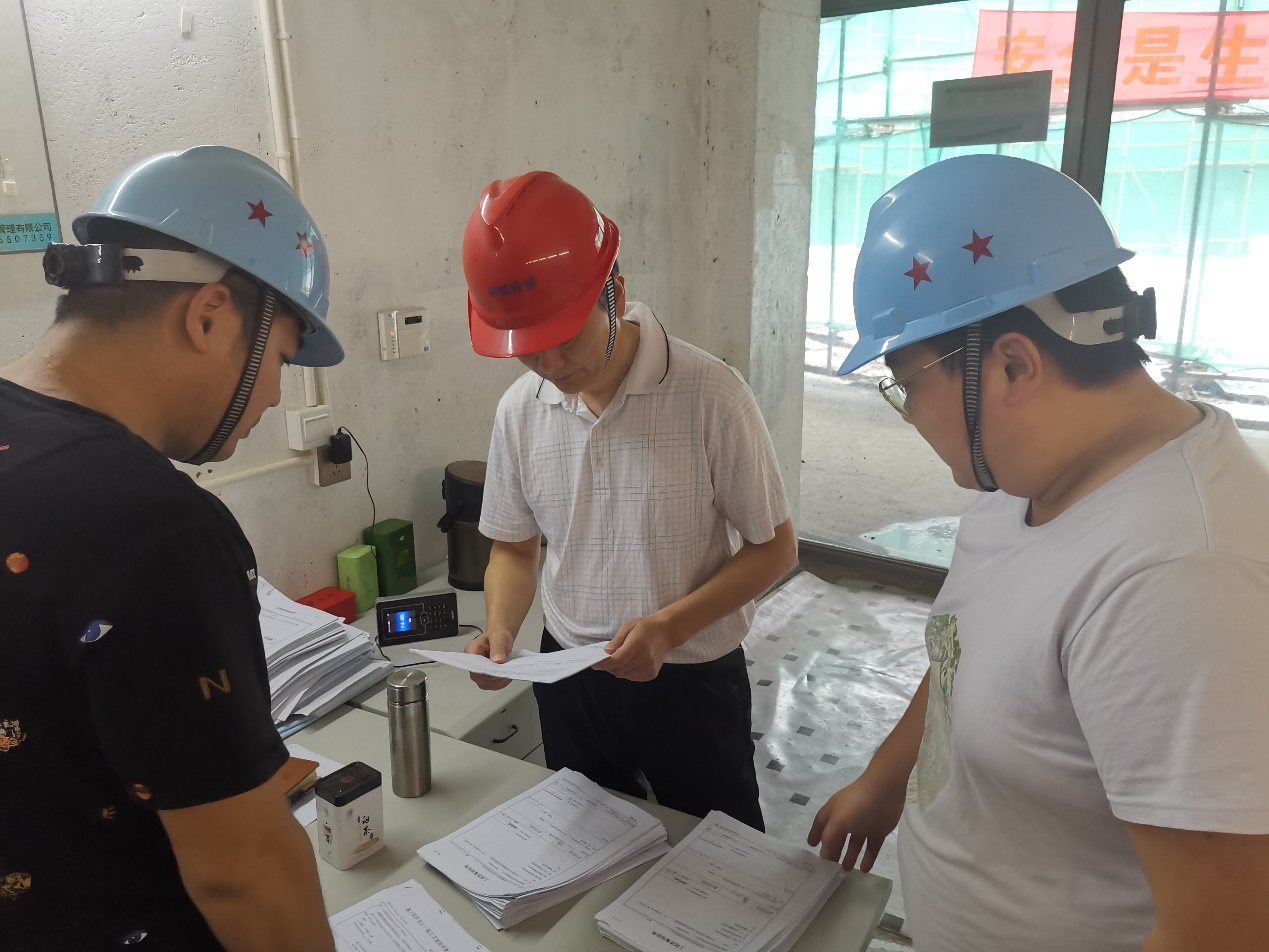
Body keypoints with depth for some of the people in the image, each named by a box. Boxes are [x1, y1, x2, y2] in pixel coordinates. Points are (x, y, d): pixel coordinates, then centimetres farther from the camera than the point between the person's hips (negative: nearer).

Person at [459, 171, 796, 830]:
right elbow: (515, 547, 7)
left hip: (692, 678, -3)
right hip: (571, 677, 4)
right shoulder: (519, 411, -5)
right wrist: (500, 629, -12)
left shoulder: (709, 394, -20)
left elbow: (774, 547, -12)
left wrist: (670, 626, -24)